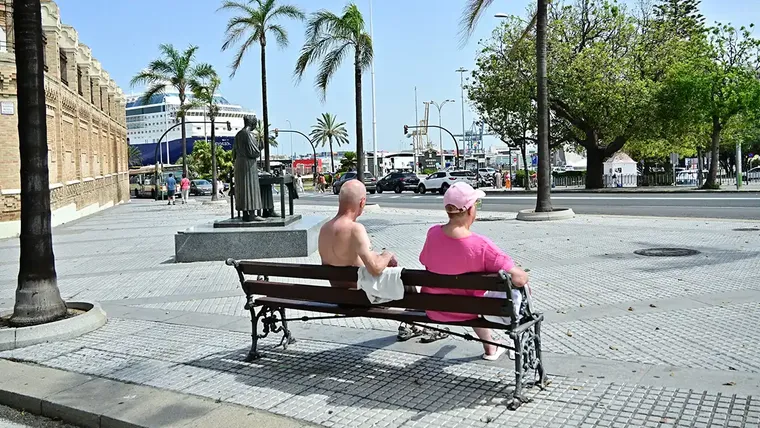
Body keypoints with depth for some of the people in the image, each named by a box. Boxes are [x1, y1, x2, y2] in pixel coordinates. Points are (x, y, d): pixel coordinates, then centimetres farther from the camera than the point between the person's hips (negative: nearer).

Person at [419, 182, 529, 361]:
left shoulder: (433, 233, -17)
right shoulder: (481, 245, -31)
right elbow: (519, 279, -31)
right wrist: (524, 276, -9)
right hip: (465, 313, -4)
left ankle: (489, 347, 51)